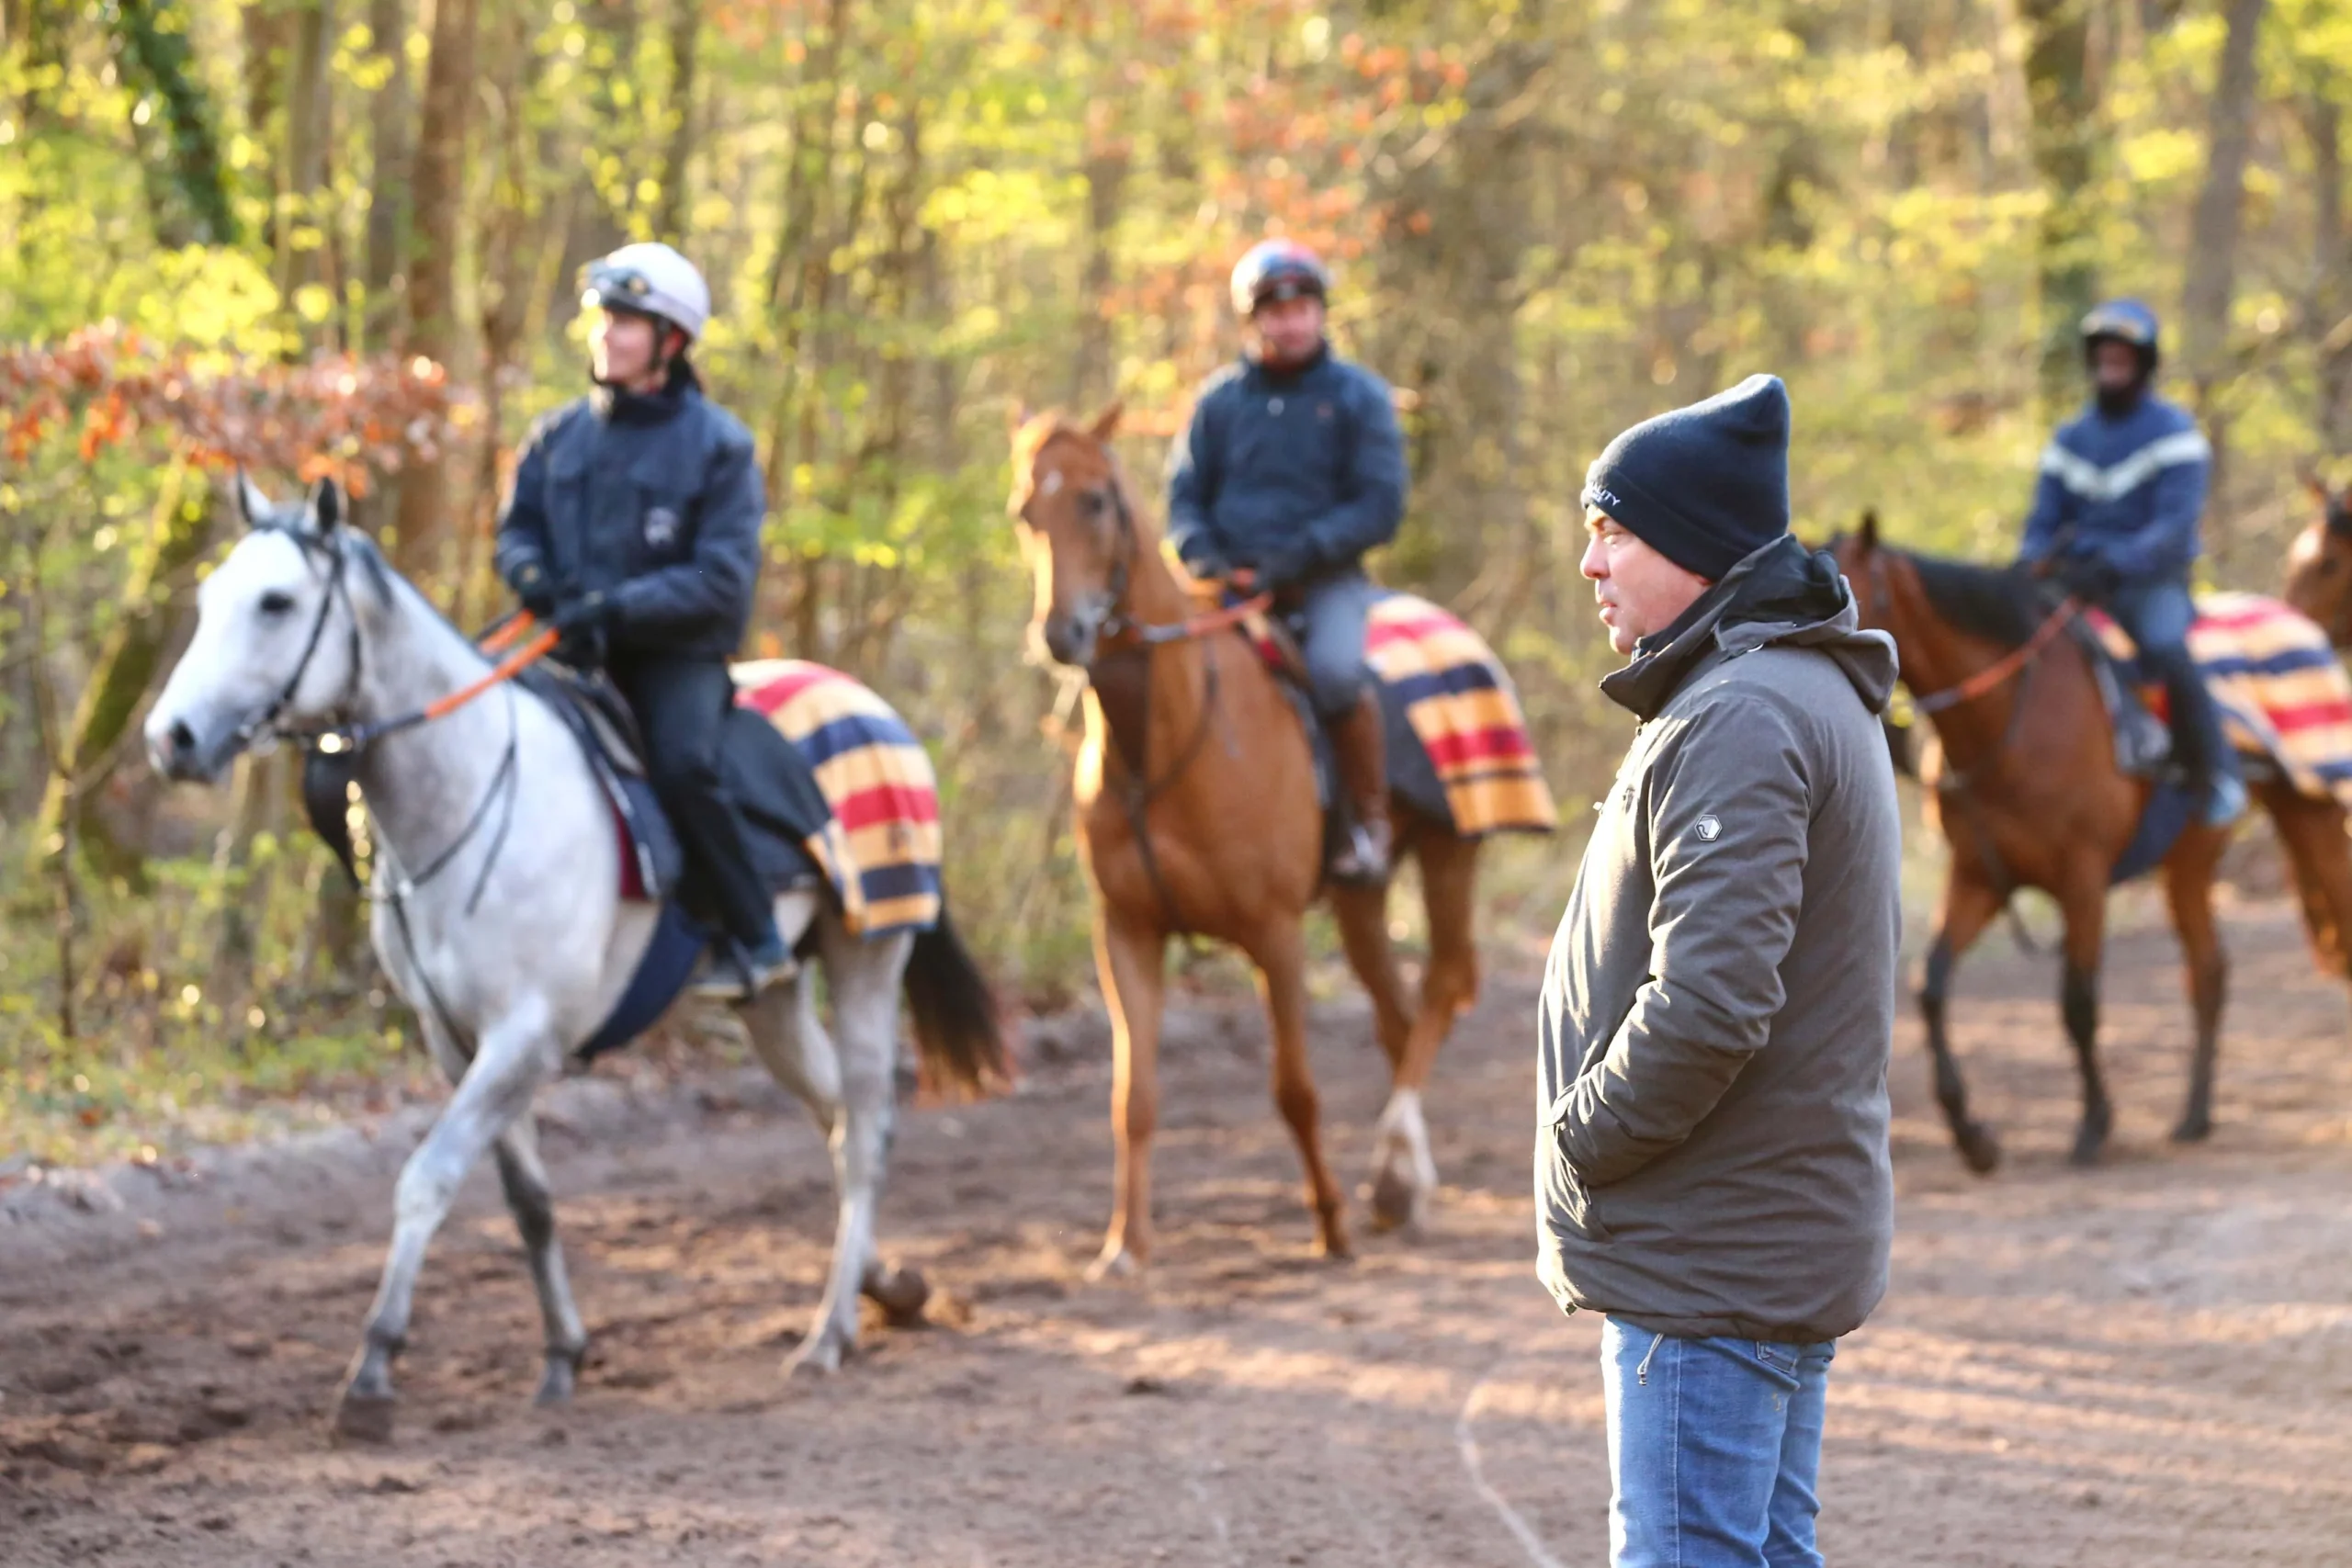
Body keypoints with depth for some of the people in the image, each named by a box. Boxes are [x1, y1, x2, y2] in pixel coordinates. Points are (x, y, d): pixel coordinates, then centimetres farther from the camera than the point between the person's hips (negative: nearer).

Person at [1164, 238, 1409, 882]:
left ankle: (1369, 820, -14)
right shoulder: (1220, 399, 11)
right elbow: (1185, 495, 14)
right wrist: (1201, 555, -8)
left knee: (1335, 670, -34)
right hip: (1230, 582, 4)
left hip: (1325, 580, -3)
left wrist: (1295, 558, -16)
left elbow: (1380, 509, -4)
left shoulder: (1358, 396, 2)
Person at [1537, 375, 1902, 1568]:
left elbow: (1706, 1006, -28)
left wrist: (1582, 1140, -14)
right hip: (1789, 1244, 11)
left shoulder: (1741, 719, -19)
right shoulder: (1811, 695, 16)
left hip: (1711, 1267, -11)